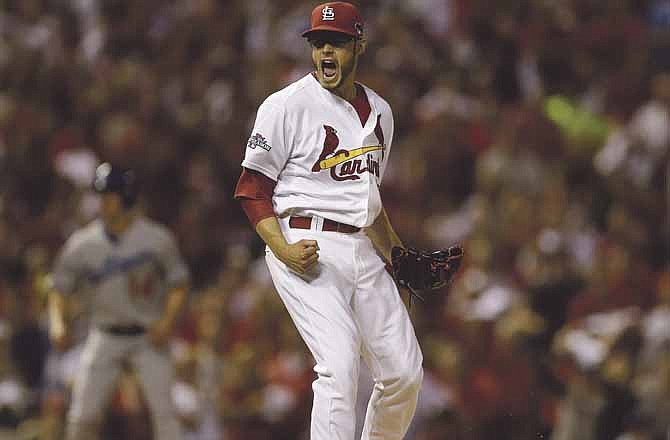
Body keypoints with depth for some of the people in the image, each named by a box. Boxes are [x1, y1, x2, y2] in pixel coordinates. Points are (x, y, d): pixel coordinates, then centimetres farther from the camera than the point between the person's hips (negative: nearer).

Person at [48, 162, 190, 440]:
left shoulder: (156, 238, -8)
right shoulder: (82, 243, -3)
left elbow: (179, 285, 0)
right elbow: (60, 288, 5)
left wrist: (167, 322, -16)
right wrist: (57, 321, -14)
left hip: (149, 336, -2)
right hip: (105, 337, 2)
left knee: (163, 411, -10)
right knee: (82, 416, -3)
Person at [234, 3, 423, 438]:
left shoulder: (379, 111, 15)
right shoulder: (288, 105, -6)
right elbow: (252, 190, -7)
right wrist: (284, 250, -20)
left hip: (364, 251, 7)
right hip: (308, 251, -7)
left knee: (405, 372, 4)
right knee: (339, 366, -20)